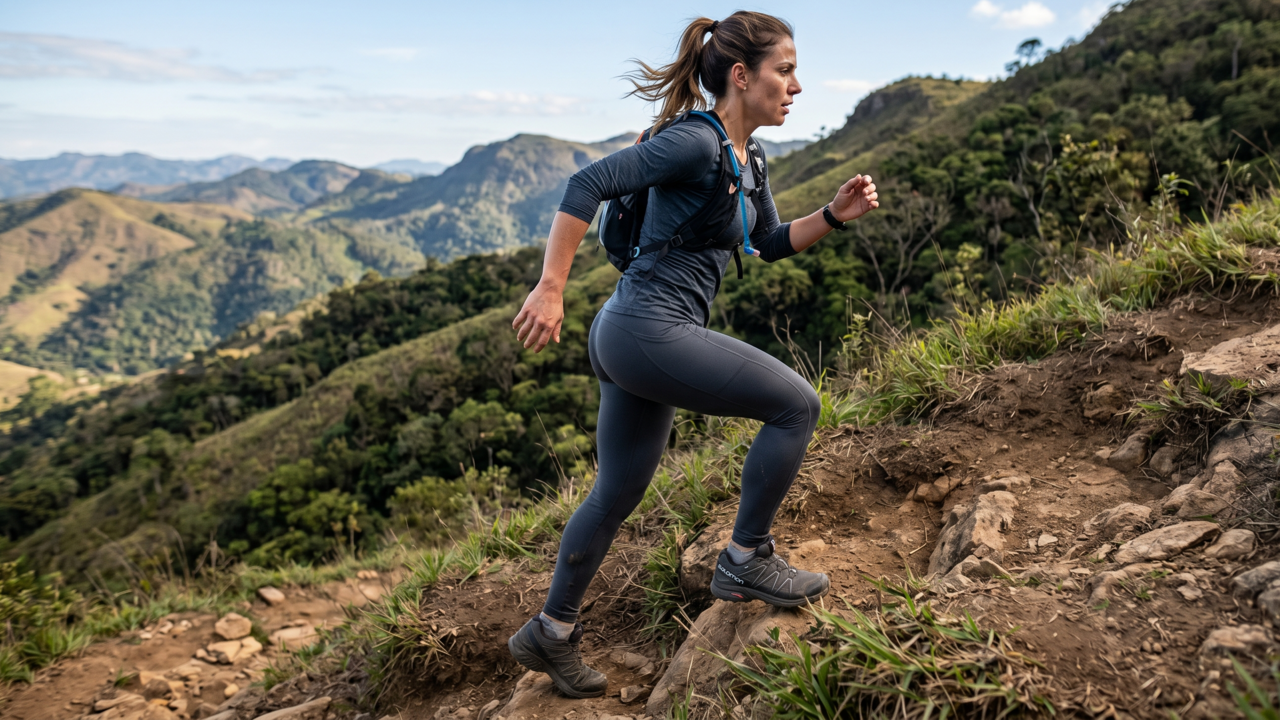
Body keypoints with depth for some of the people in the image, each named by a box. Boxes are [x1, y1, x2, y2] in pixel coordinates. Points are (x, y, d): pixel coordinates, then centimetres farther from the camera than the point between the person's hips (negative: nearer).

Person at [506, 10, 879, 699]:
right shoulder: (697, 141, -14)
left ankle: (550, 633, 33)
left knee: (616, 495, 18)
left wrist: (836, 213, 8)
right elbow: (588, 183, -18)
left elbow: (770, 243, 24)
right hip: (648, 330, -10)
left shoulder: (742, 158, 15)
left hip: (630, 339, 10)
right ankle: (744, 561, 8)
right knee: (796, 404, -5)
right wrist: (550, 289, -20)